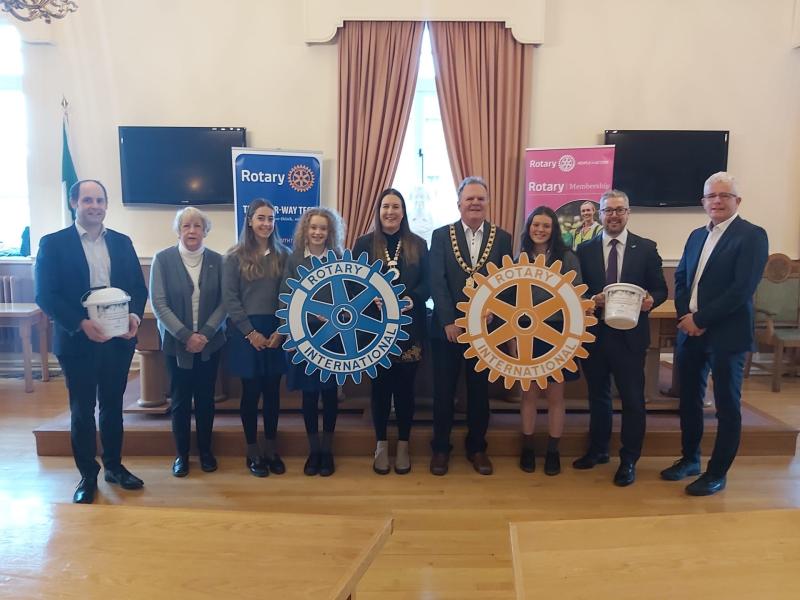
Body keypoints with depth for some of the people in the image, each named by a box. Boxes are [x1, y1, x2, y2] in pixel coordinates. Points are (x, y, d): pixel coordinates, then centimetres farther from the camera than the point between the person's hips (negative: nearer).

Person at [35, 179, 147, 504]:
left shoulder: (122, 242, 7)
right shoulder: (53, 243, -3)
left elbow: (138, 287, 6)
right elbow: (45, 295, -9)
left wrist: (135, 315, -13)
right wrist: (81, 324, -21)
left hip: (119, 340, 3)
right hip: (77, 341, -3)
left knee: (113, 405, 15)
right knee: (82, 411, 10)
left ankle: (114, 466, 31)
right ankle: (88, 475, 25)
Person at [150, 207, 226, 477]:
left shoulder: (216, 260, 0)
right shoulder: (163, 259, -5)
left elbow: (224, 302, -3)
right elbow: (158, 303, -9)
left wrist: (205, 334, -13)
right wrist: (186, 335, -16)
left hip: (210, 342, 1)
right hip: (176, 342, -1)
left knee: (206, 397, 10)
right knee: (180, 399, 7)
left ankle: (205, 450, 27)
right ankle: (181, 454, 23)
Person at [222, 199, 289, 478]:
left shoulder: (283, 255, 5)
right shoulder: (235, 256, -2)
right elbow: (230, 299, -5)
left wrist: (281, 331, -6)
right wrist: (250, 332, -11)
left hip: (275, 331, 2)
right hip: (245, 332, -2)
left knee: (272, 391, 8)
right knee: (251, 392, 5)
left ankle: (271, 450, 22)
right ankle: (252, 452, 19)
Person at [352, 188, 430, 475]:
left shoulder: (418, 244, 7)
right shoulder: (364, 244, 4)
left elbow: (427, 284, 2)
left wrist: (411, 299, -17)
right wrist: (374, 299, -19)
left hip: (409, 327, 1)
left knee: (405, 386, 7)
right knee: (380, 386, 8)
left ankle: (403, 446, 22)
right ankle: (381, 445, 23)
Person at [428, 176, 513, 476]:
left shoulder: (502, 238, 4)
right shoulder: (441, 235, 1)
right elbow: (436, 281, -7)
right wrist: (449, 321, -14)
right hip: (446, 326, -1)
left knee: (479, 390, 11)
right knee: (444, 390, 8)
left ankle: (476, 448, 28)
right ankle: (440, 448, 24)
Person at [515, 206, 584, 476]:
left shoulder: (567, 258, -3)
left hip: (557, 332, -1)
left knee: (555, 395, 7)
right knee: (528, 393, 9)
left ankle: (553, 451, 21)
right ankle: (527, 449, 22)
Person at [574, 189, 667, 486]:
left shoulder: (646, 248, 1)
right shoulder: (585, 250, 4)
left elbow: (660, 289, 3)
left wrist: (651, 300, -19)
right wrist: (590, 299, -16)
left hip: (630, 335, -2)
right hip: (594, 334, 2)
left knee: (633, 399, 3)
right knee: (597, 395, 16)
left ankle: (629, 460, 19)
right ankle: (598, 449, 34)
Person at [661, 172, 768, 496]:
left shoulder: (752, 235, -8)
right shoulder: (697, 235, 13)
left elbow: (742, 289, -17)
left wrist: (700, 319, -16)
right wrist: (684, 316, -4)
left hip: (726, 335, -6)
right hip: (690, 331, 7)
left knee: (727, 406, 6)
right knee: (689, 399, 15)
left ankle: (717, 473, 18)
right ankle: (689, 459, 32)